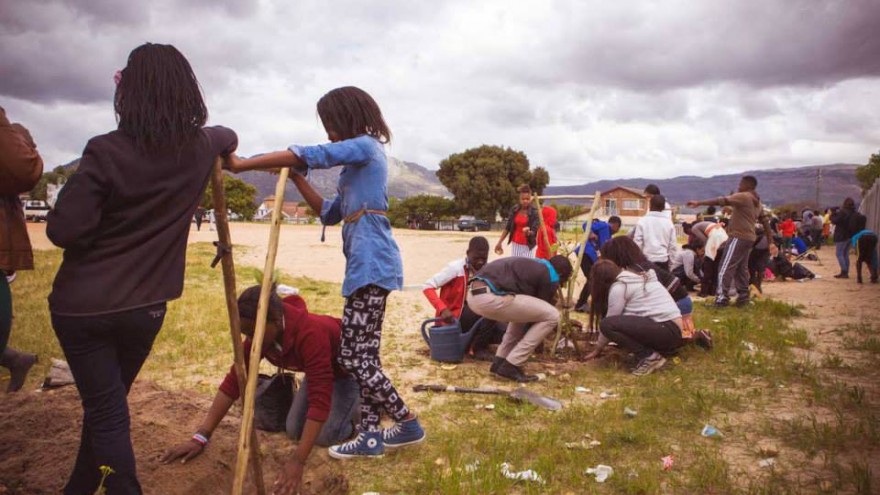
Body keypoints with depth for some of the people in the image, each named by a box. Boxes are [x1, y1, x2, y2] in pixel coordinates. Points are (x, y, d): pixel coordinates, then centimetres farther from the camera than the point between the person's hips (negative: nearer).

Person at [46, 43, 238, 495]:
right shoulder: (199, 149, -2)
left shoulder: (107, 152, -17)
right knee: (106, 405, 23)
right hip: (145, 306, 4)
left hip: (82, 304, -4)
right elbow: (229, 137, 22)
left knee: (106, 412, 6)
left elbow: (62, 230, -16)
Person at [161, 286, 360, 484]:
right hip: (318, 368, 7)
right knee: (294, 431, 1)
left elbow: (320, 399, -46)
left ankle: (358, 404, 10)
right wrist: (201, 437, -24)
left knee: (325, 436, -17)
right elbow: (234, 380, -19)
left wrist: (298, 461, -49)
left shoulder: (311, 334, -43)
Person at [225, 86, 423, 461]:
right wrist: (296, 179, 16)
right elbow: (330, 213, 26)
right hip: (366, 265, 10)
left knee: (354, 357, -6)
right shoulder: (358, 160, 24)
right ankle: (370, 435, 16)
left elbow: (308, 155, -16)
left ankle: (408, 425, 5)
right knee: (363, 355, 10)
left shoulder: (364, 146, -5)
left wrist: (242, 164, -14)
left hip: (371, 264, -10)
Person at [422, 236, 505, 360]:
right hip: (455, 318, -6)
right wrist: (443, 309, -29)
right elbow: (427, 287, -18)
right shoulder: (455, 268, -13)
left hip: (476, 317, 6)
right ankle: (479, 348, -9)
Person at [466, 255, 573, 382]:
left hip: (474, 294, 9)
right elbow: (542, 311, 18)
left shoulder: (534, 265, 31)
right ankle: (511, 366, 4)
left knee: (522, 311, 32)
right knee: (551, 316, 3)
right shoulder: (550, 277, 7)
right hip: (491, 297, -9)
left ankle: (500, 361, 24)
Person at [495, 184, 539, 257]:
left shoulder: (534, 212, -12)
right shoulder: (514, 209, -1)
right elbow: (507, 227, 6)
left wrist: (528, 232, -38)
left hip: (527, 246, -4)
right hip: (515, 244, 4)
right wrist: (499, 243, 4)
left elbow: (534, 232, -15)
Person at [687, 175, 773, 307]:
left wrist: (699, 203, -23)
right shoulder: (757, 202, 17)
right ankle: (743, 297, 17)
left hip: (738, 237, -9)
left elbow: (722, 201, -20)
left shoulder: (743, 197, -11)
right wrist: (770, 239, 26)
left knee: (725, 268, -8)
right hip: (748, 238, 9)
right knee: (741, 269, 14)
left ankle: (722, 298, -11)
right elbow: (764, 220, 21)